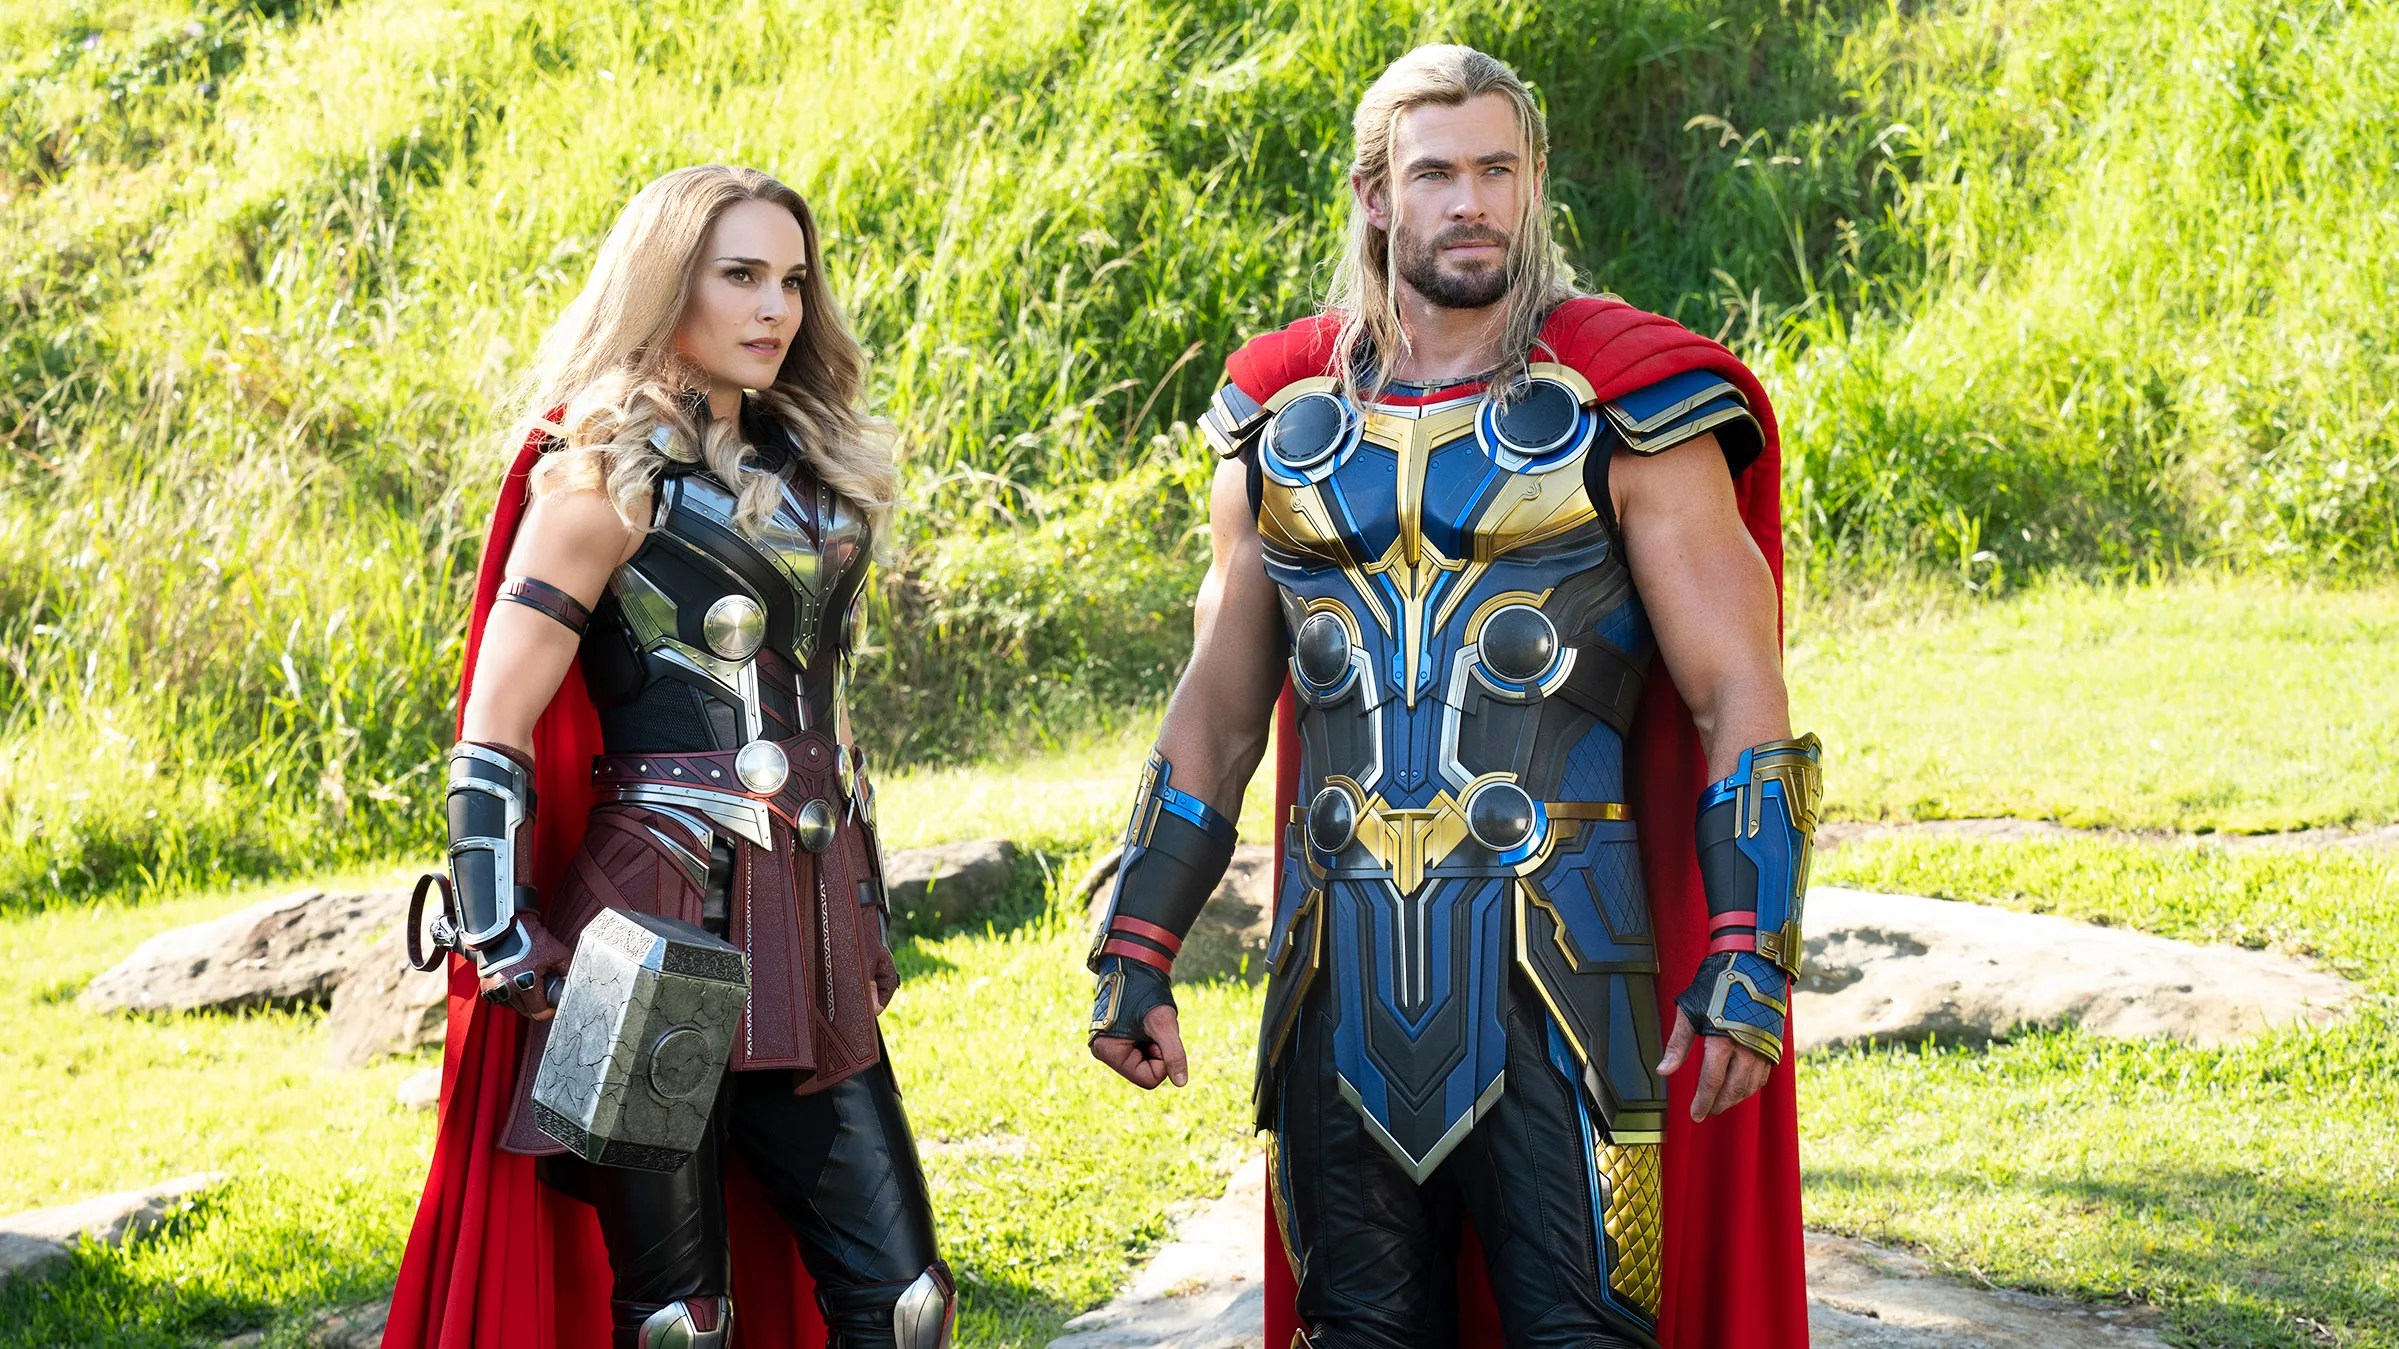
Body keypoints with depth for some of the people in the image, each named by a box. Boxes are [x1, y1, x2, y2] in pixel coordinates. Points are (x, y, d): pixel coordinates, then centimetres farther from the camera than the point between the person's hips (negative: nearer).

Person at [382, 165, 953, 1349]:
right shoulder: (608, 476, -6)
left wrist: (867, 916, 22)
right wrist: (504, 950, -17)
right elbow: (494, 734, -10)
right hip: (657, 933, -7)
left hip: (805, 946, 7)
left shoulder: (807, 477, 16)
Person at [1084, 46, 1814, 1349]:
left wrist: (1747, 955, -14)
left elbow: (1741, 705, -4)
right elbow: (1214, 720, 18)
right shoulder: (1285, 424, 11)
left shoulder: (1617, 412, -1)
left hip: (1553, 974, -4)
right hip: (1340, 984, 4)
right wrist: (1134, 947, 12)